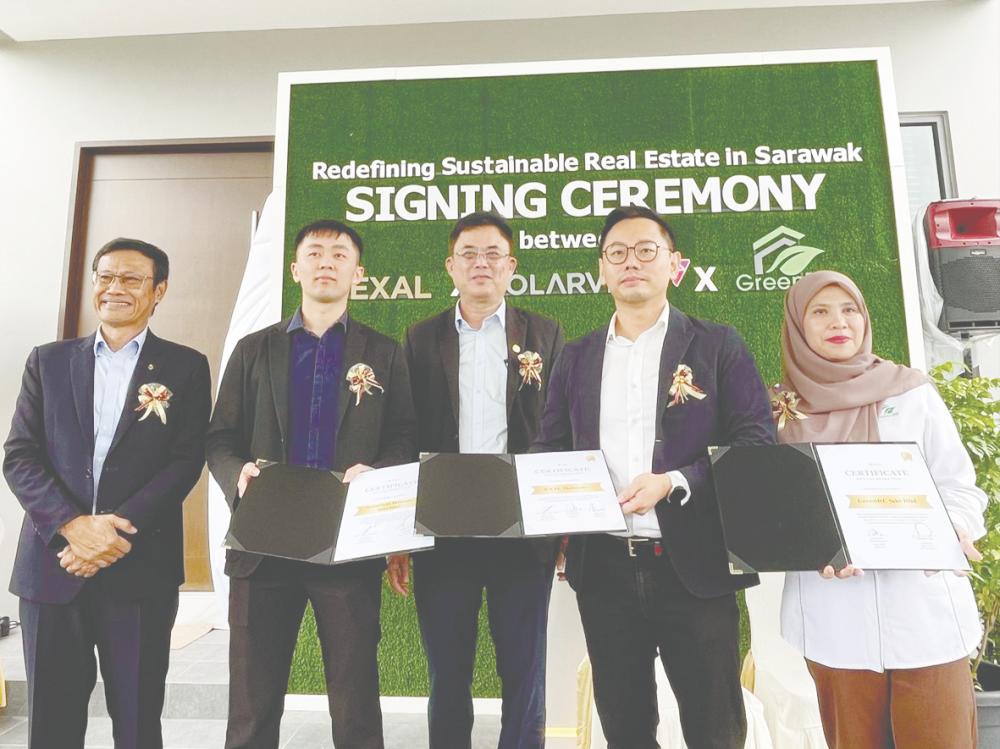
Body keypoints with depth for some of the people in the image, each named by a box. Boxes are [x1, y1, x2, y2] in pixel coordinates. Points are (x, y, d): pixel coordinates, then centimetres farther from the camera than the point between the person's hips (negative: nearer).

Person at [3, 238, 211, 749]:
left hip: (141, 568, -2)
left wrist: (119, 531, -14)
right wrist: (73, 525, -12)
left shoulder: (185, 367, 3)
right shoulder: (48, 361, 10)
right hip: (52, 562, 2)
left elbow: (186, 462, -4)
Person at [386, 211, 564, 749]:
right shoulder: (421, 339, 7)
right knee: (447, 677, 14)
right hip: (442, 529, 1)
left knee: (524, 675, 11)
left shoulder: (545, 336, 5)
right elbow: (405, 439, 5)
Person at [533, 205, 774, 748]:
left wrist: (674, 483, -18)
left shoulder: (718, 346, 2)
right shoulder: (576, 358, 11)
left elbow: (757, 444, -5)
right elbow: (549, 451, 11)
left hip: (694, 565, -2)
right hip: (603, 567, 3)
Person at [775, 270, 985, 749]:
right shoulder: (784, 410, 3)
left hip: (923, 608, 0)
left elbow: (958, 486, 4)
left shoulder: (911, 392, 4)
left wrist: (949, 531, -17)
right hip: (836, 616, 0)